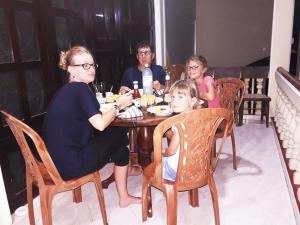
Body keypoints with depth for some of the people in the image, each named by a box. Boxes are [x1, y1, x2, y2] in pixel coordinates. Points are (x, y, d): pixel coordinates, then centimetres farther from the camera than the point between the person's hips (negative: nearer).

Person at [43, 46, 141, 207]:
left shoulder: (65, 90, 12)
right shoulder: (80, 88, -16)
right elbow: (100, 124, -22)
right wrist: (118, 105, -7)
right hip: (71, 165, -8)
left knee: (117, 133, 14)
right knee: (119, 134, 6)